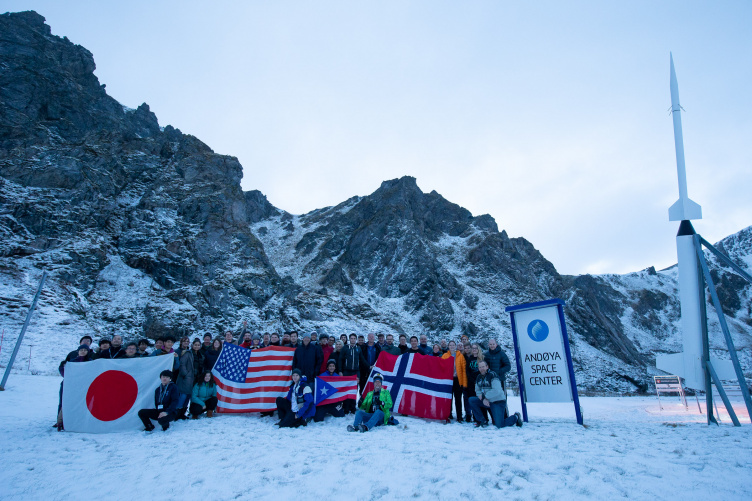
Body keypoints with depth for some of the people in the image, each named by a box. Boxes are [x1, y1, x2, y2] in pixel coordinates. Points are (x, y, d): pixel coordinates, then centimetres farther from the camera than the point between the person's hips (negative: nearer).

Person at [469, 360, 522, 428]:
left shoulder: (492, 375, -17)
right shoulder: (479, 377, 6)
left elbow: (497, 391, -25)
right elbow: (477, 390, 7)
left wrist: (484, 396, -18)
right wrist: (483, 399, -13)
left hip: (498, 402, -6)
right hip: (486, 401, 6)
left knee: (499, 425, -11)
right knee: (471, 400, -11)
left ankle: (515, 417, 18)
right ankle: (483, 421, -2)